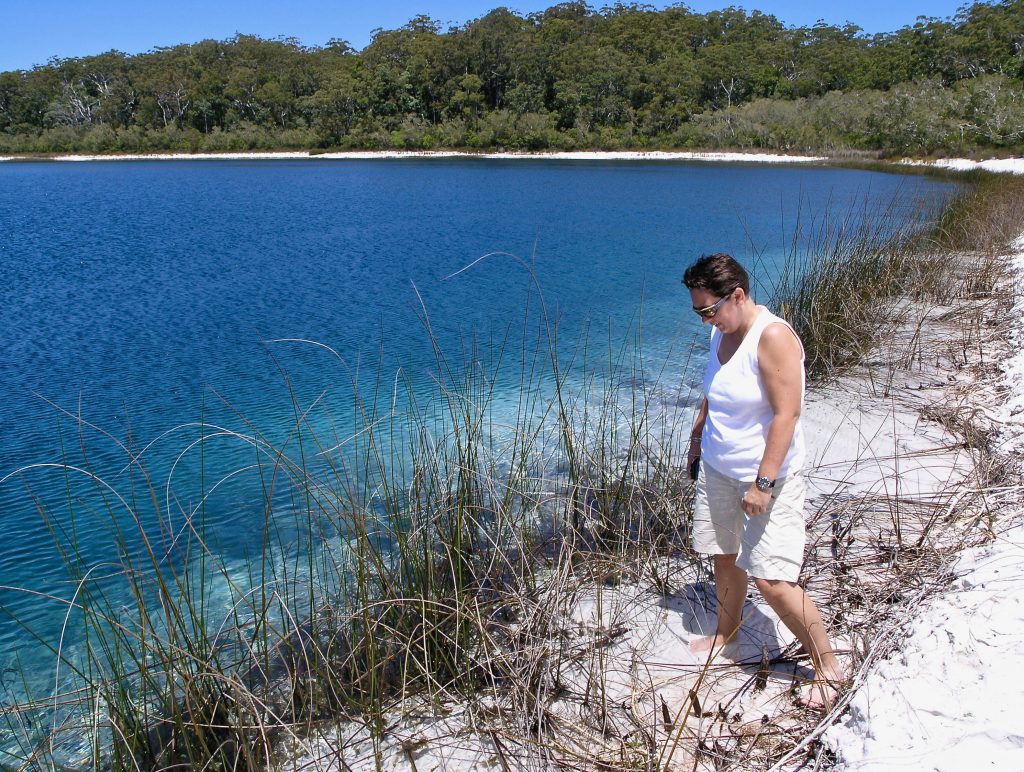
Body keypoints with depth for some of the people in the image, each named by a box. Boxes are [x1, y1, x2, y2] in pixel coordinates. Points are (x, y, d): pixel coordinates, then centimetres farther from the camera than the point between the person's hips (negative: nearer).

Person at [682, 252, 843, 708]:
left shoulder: (773, 337, -22)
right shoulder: (723, 333, 5)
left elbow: (787, 414, -24)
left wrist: (763, 483, -25)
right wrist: (697, 436, 25)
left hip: (766, 478, -8)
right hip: (718, 470, 8)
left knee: (772, 581, -8)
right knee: (725, 556, 17)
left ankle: (828, 666, 11)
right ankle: (726, 631, 40)